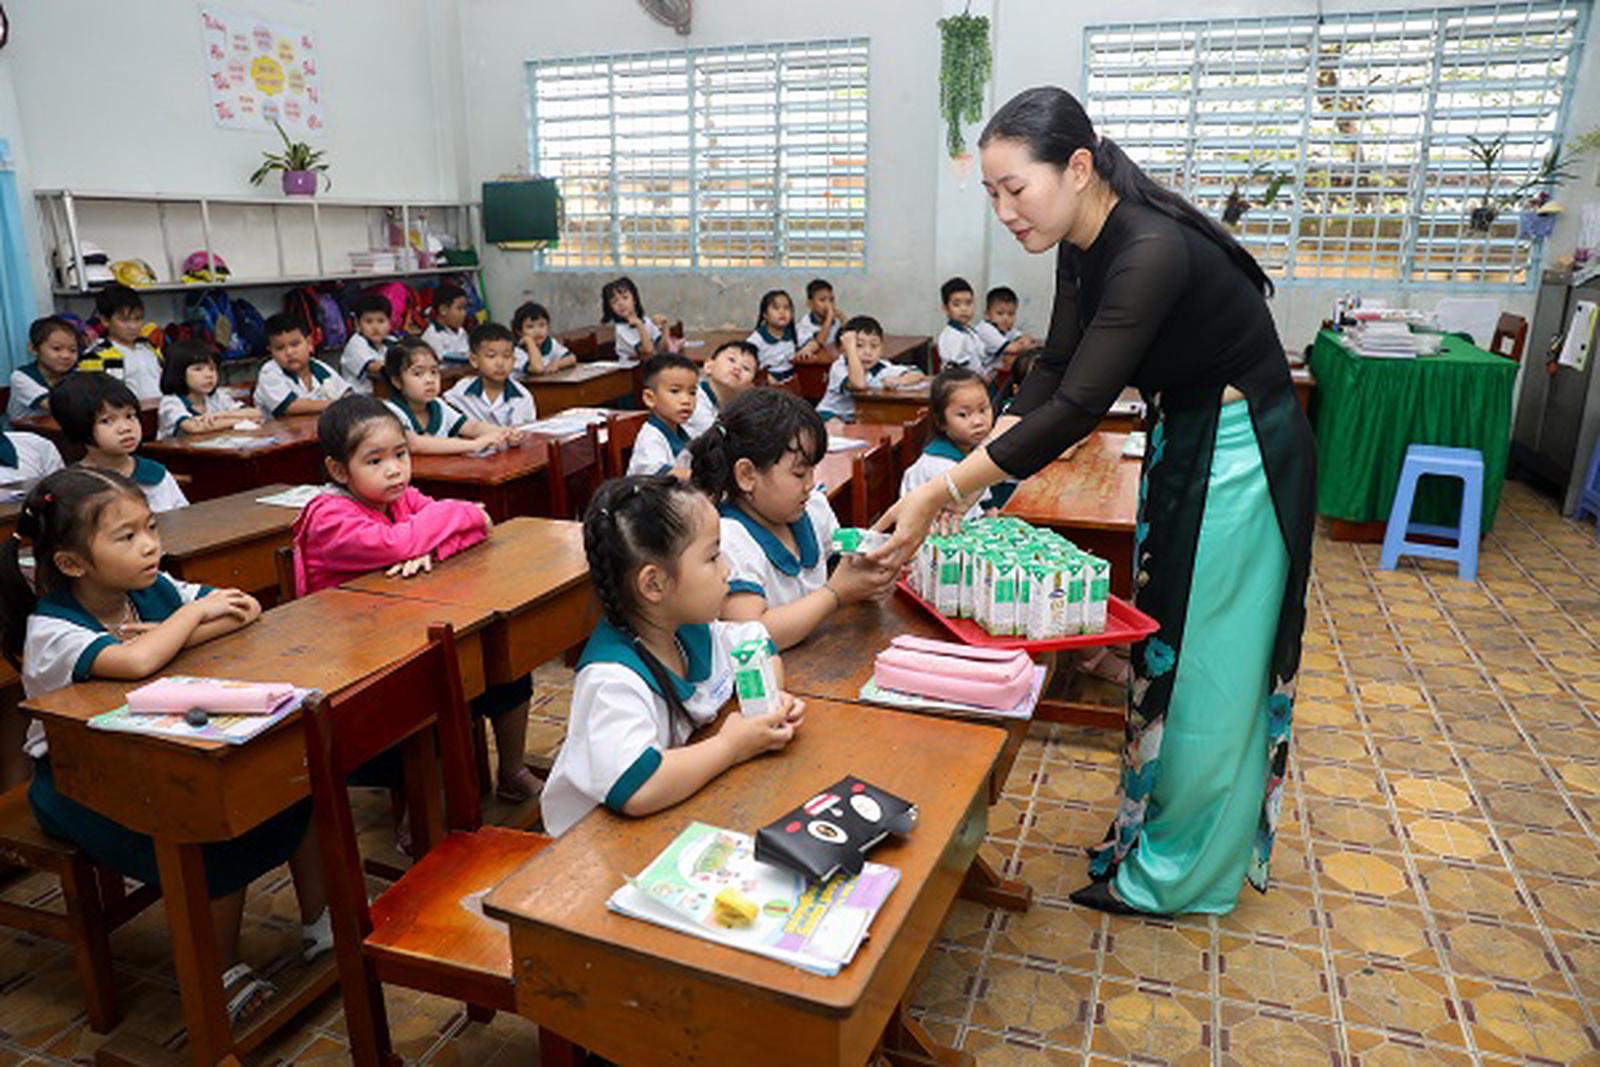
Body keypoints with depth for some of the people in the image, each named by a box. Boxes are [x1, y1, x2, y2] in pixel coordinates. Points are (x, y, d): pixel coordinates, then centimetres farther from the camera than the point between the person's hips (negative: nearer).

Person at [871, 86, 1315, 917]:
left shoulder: (1152, 252, -30)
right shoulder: (1084, 247, -2)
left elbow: (1076, 409, -34)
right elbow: (1053, 370, 2)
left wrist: (941, 494, -34)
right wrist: (973, 471, -8)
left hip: (1240, 459, -9)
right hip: (1183, 444, 9)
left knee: (1207, 667, 3)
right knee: (1167, 647, 17)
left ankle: (1180, 871, 21)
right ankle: (1158, 829, 34)